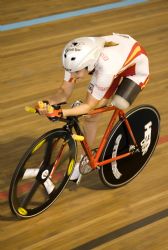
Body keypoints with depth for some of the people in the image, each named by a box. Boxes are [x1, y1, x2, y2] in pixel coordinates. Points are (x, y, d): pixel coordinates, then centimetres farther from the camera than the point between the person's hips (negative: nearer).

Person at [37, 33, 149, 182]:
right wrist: (48, 103, -40)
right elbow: (64, 92, -19)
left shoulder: (105, 68, -44)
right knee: (90, 116, -1)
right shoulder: (78, 60, -28)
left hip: (136, 67, -5)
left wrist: (61, 113, -48)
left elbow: (89, 106, -35)